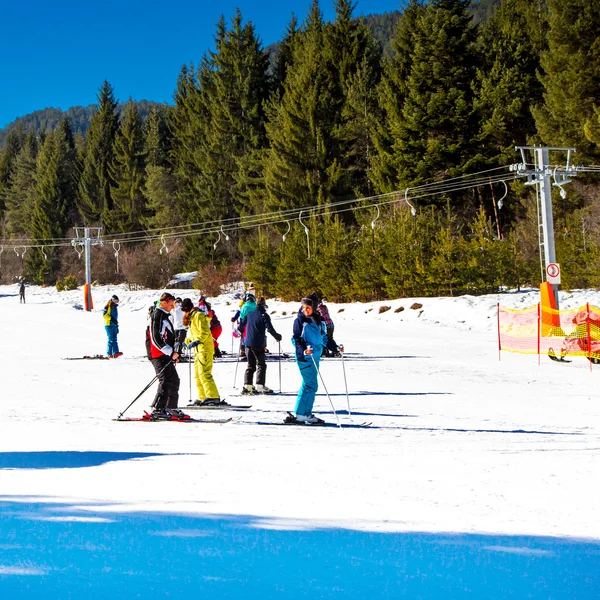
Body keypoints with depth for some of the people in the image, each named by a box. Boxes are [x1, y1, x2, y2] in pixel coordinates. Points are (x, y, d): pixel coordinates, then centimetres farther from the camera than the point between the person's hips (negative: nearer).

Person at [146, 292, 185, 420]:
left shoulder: (164, 316, 21)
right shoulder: (157, 316, -13)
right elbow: (156, 339, -22)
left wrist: (173, 353, 22)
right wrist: (171, 352, -22)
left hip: (166, 355, 11)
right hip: (158, 355, -11)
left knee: (174, 381, 15)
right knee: (166, 381, -17)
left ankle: (172, 408, 25)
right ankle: (157, 410, -19)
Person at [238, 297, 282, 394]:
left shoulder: (249, 314, 9)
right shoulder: (264, 316, -8)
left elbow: (241, 325, 16)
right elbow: (269, 328, -15)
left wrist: (240, 331, 36)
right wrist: (277, 336, -2)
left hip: (248, 343, 5)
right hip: (258, 344, -5)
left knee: (250, 365, 13)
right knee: (261, 365, 1)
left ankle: (247, 385, 7)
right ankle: (260, 386, -9)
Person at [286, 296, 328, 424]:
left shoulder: (318, 322, 13)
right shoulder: (299, 321, -5)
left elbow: (324, 338, 22)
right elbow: (296, 339, -11)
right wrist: (303, 351, -28)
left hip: (315, 356, 7)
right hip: (304, 357, -7)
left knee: (307, 385, 11)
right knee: (311, 385, -10)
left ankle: (298, 414, 18)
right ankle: (303, 414, -5)